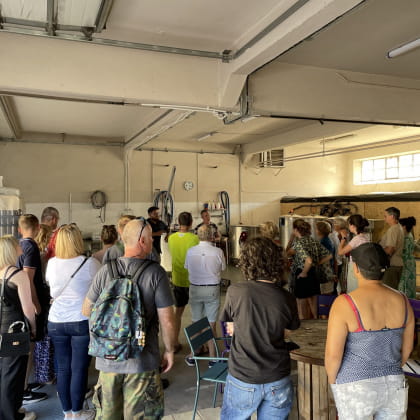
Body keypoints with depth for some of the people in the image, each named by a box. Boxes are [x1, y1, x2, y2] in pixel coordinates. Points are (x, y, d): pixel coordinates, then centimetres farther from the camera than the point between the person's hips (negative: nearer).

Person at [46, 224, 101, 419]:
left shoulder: (51, 263, -2)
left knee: (63, 368, 13)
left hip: (56, 322, 4)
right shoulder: (90, 263, -14)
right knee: (79, 368, 7)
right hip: (82, 322, -4)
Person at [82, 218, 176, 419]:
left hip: (108, 358, 3)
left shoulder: (105, 271, -4)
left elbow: (87, 310, 6)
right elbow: (167, 320, -12)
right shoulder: (155, 273, -14)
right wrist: (169, 351, 3)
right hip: (142, 360, -3)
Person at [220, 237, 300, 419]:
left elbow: (231, 329, -3)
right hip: (278, 382, 2)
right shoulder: (287, 299, -11)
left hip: (242, 379, -2)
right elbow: (292, 328, 5)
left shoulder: (235, 292, -16)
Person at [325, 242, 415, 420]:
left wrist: (332, 380, 0)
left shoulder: (344, 303, -21)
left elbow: (333, 354, -20)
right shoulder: (402, 301, -5)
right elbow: (407, 347, 8)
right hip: (394, 387, 4)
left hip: (356, 390, -4)